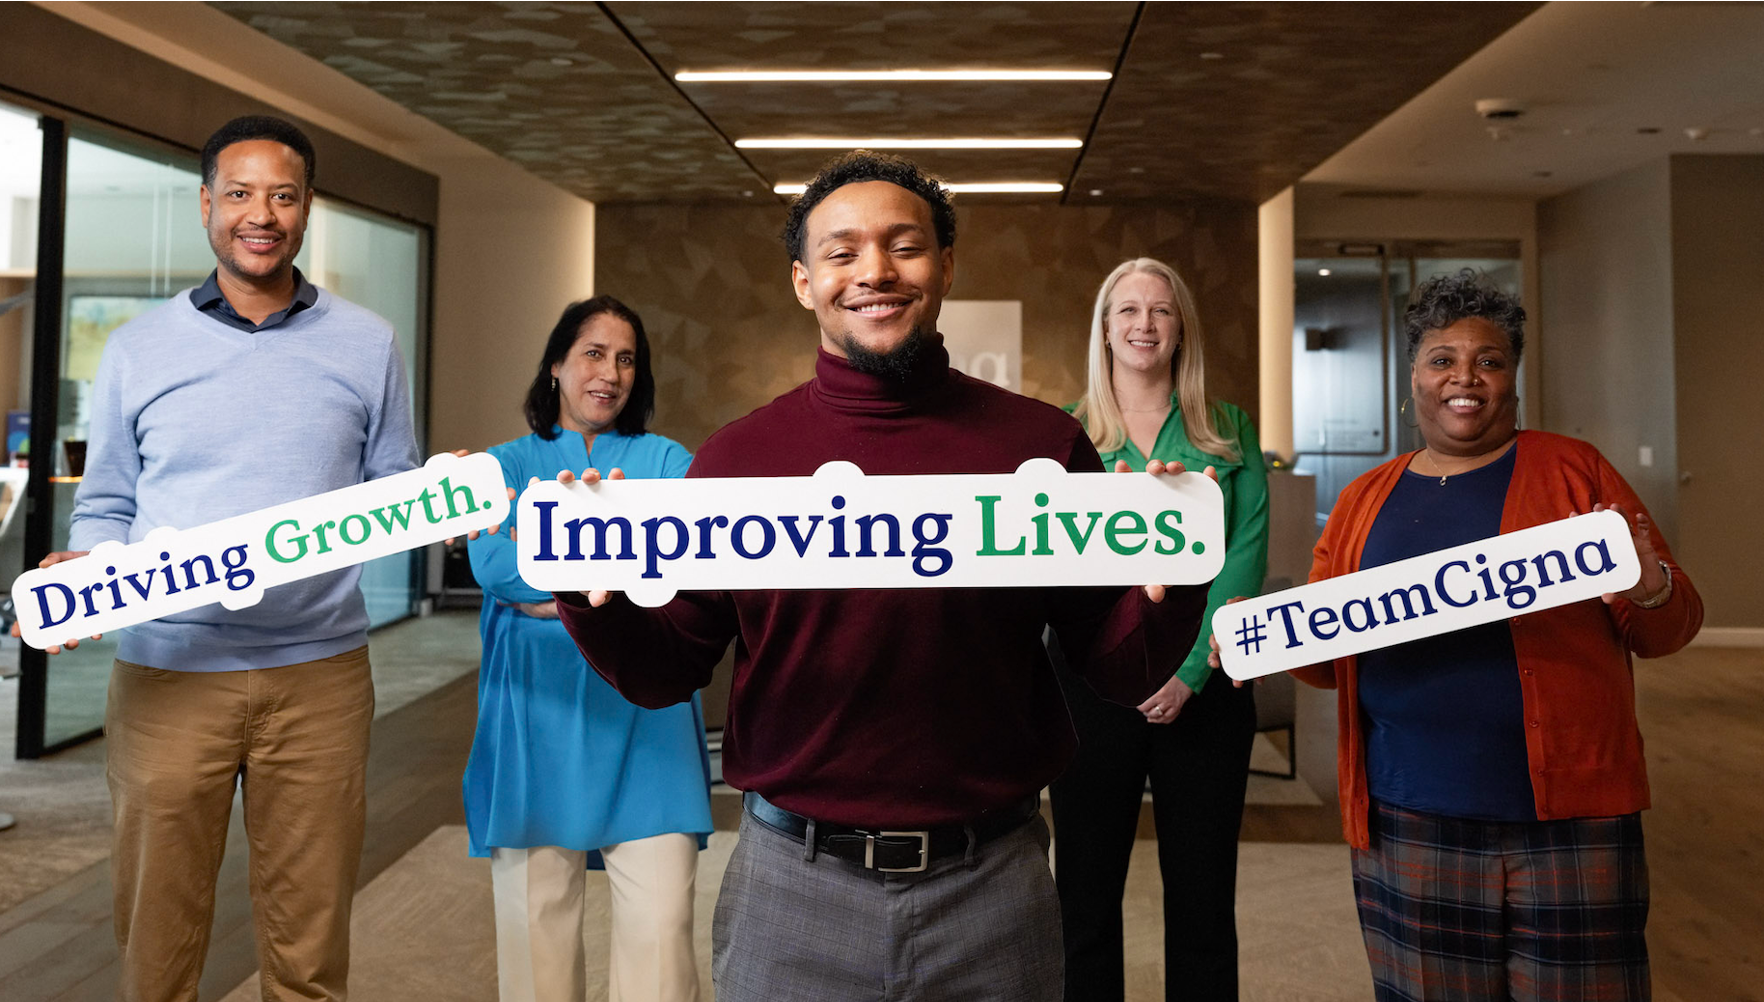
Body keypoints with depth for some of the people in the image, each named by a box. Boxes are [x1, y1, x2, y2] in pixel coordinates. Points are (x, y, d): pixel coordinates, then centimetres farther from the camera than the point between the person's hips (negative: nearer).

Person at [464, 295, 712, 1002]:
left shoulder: (667, 461, 13)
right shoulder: (508, 462, 13)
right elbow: (492, 565, -7)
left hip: (643, 713, 0)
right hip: (536, 710, 1)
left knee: (661, 924, -7)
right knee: (534, 916, 4)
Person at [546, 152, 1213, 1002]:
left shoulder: (1040, 444, -5)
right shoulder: (739, 457, -3)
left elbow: (1120, 670, -1)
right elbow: (664, 670, 1)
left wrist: (1168, 581, -21)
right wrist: (594, 595, -18)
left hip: (992, 881, 0)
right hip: (791, 885, 1)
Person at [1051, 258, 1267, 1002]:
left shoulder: (1229, 432, 6)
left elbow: (1246, 558, -3)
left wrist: (1191, 670, -14)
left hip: (1206, 684, 1)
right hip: (1092, 682, 0)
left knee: (1202, 897, 10)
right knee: (1086, 891, 8)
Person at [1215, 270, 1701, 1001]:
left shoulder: (1573, 471, 4)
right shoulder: (1365, 500, 10)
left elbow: (1668, 631, 5)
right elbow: (1325, 652, 14)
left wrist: (1650, 593, -17)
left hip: (1567, 816, -1)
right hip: (1409, 824, 2)